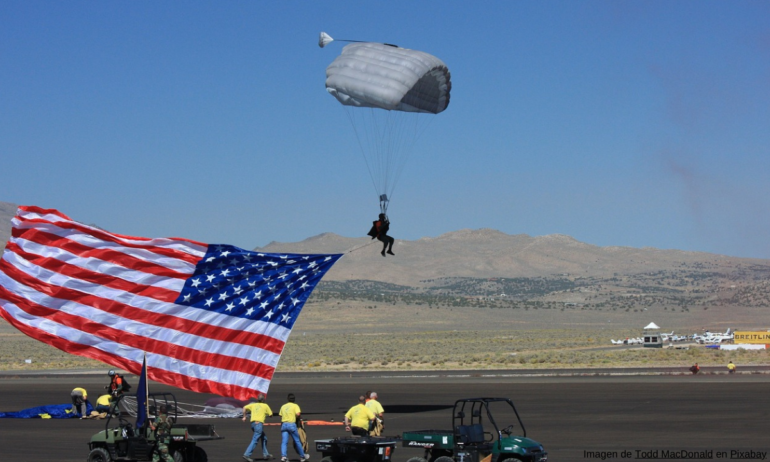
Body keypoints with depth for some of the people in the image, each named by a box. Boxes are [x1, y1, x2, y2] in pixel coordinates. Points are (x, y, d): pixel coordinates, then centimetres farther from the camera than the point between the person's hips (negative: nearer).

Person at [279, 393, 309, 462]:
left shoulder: (283, 406, 17)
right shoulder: (295, 406, 1)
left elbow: (281, 416, 11)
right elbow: (298, 414, -14)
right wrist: (297, 418, 5)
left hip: (283, 425, 4)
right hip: (291, 424, -4)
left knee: (284, 442, -2)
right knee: (297, 441, 7)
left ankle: (283, 456, -18)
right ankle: (302, 456, 17)